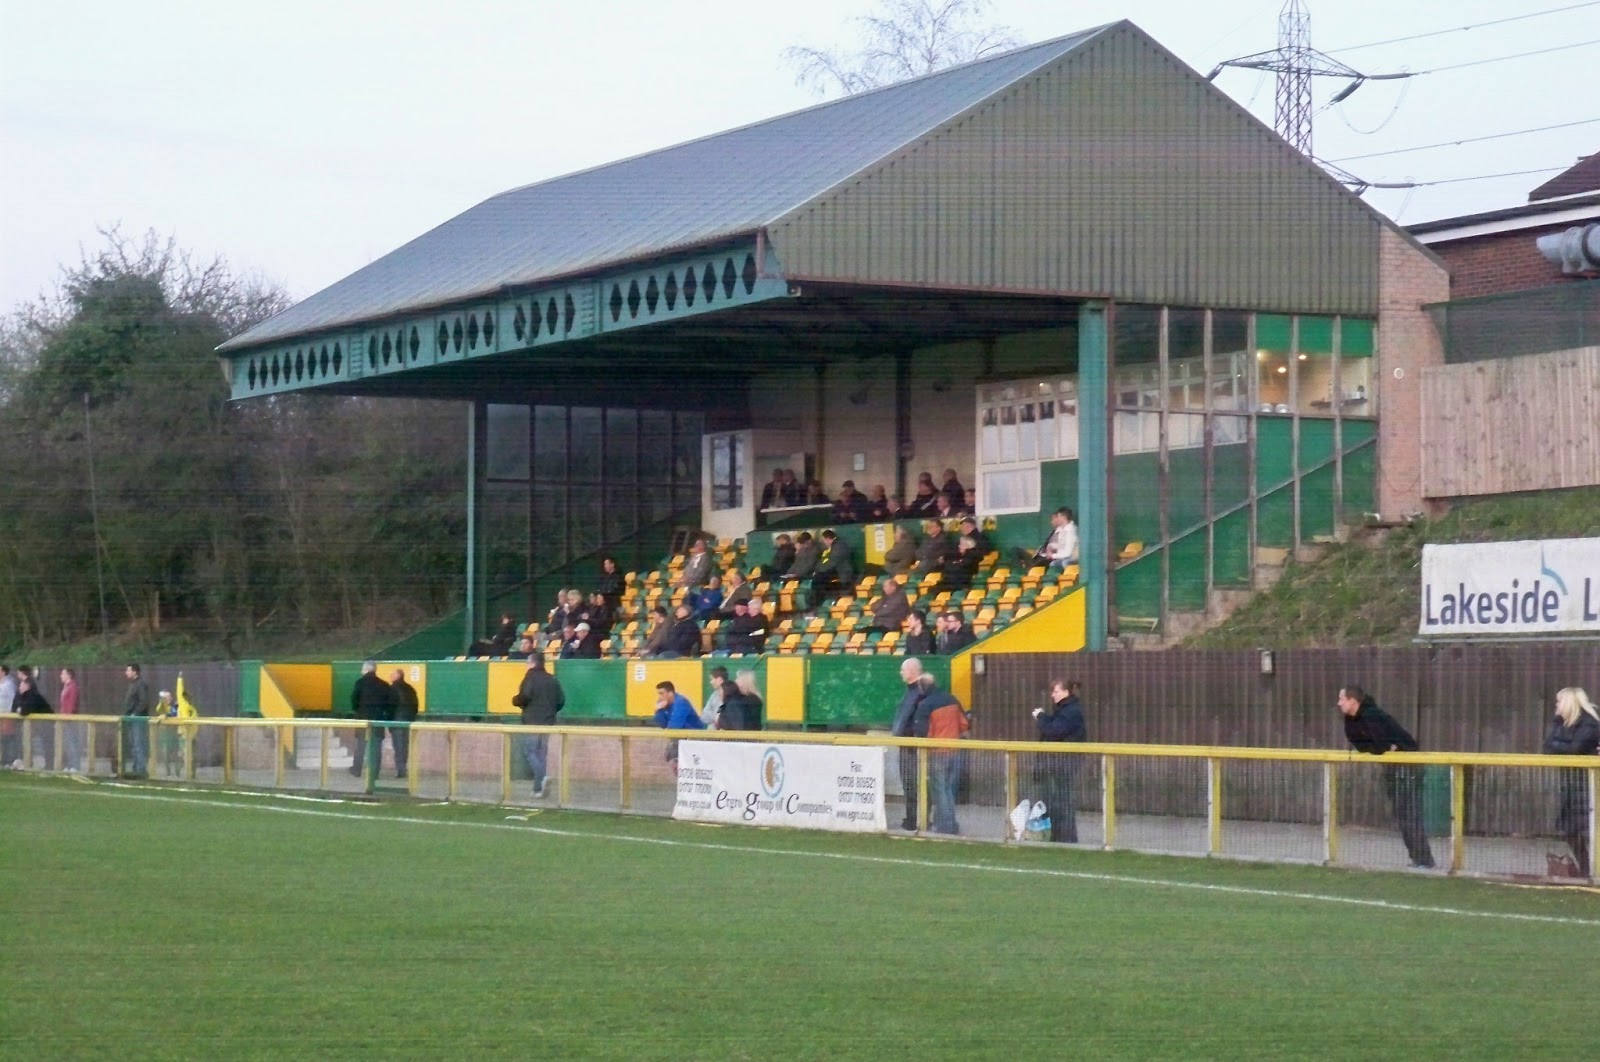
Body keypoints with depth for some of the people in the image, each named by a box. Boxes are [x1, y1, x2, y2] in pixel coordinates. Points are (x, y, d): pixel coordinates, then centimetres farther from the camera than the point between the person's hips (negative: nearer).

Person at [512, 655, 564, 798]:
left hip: (532, 721, -6)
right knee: (541, 753, 9)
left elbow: (524, 696, -18)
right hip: (548, 722, 6)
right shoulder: (552, 679, 12)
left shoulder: (531, 677, -7)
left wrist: (515, 701, 3)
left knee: (528, 751, -4)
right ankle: (539, 788, 5)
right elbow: (561, 700, 11)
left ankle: (542, 776, -26)